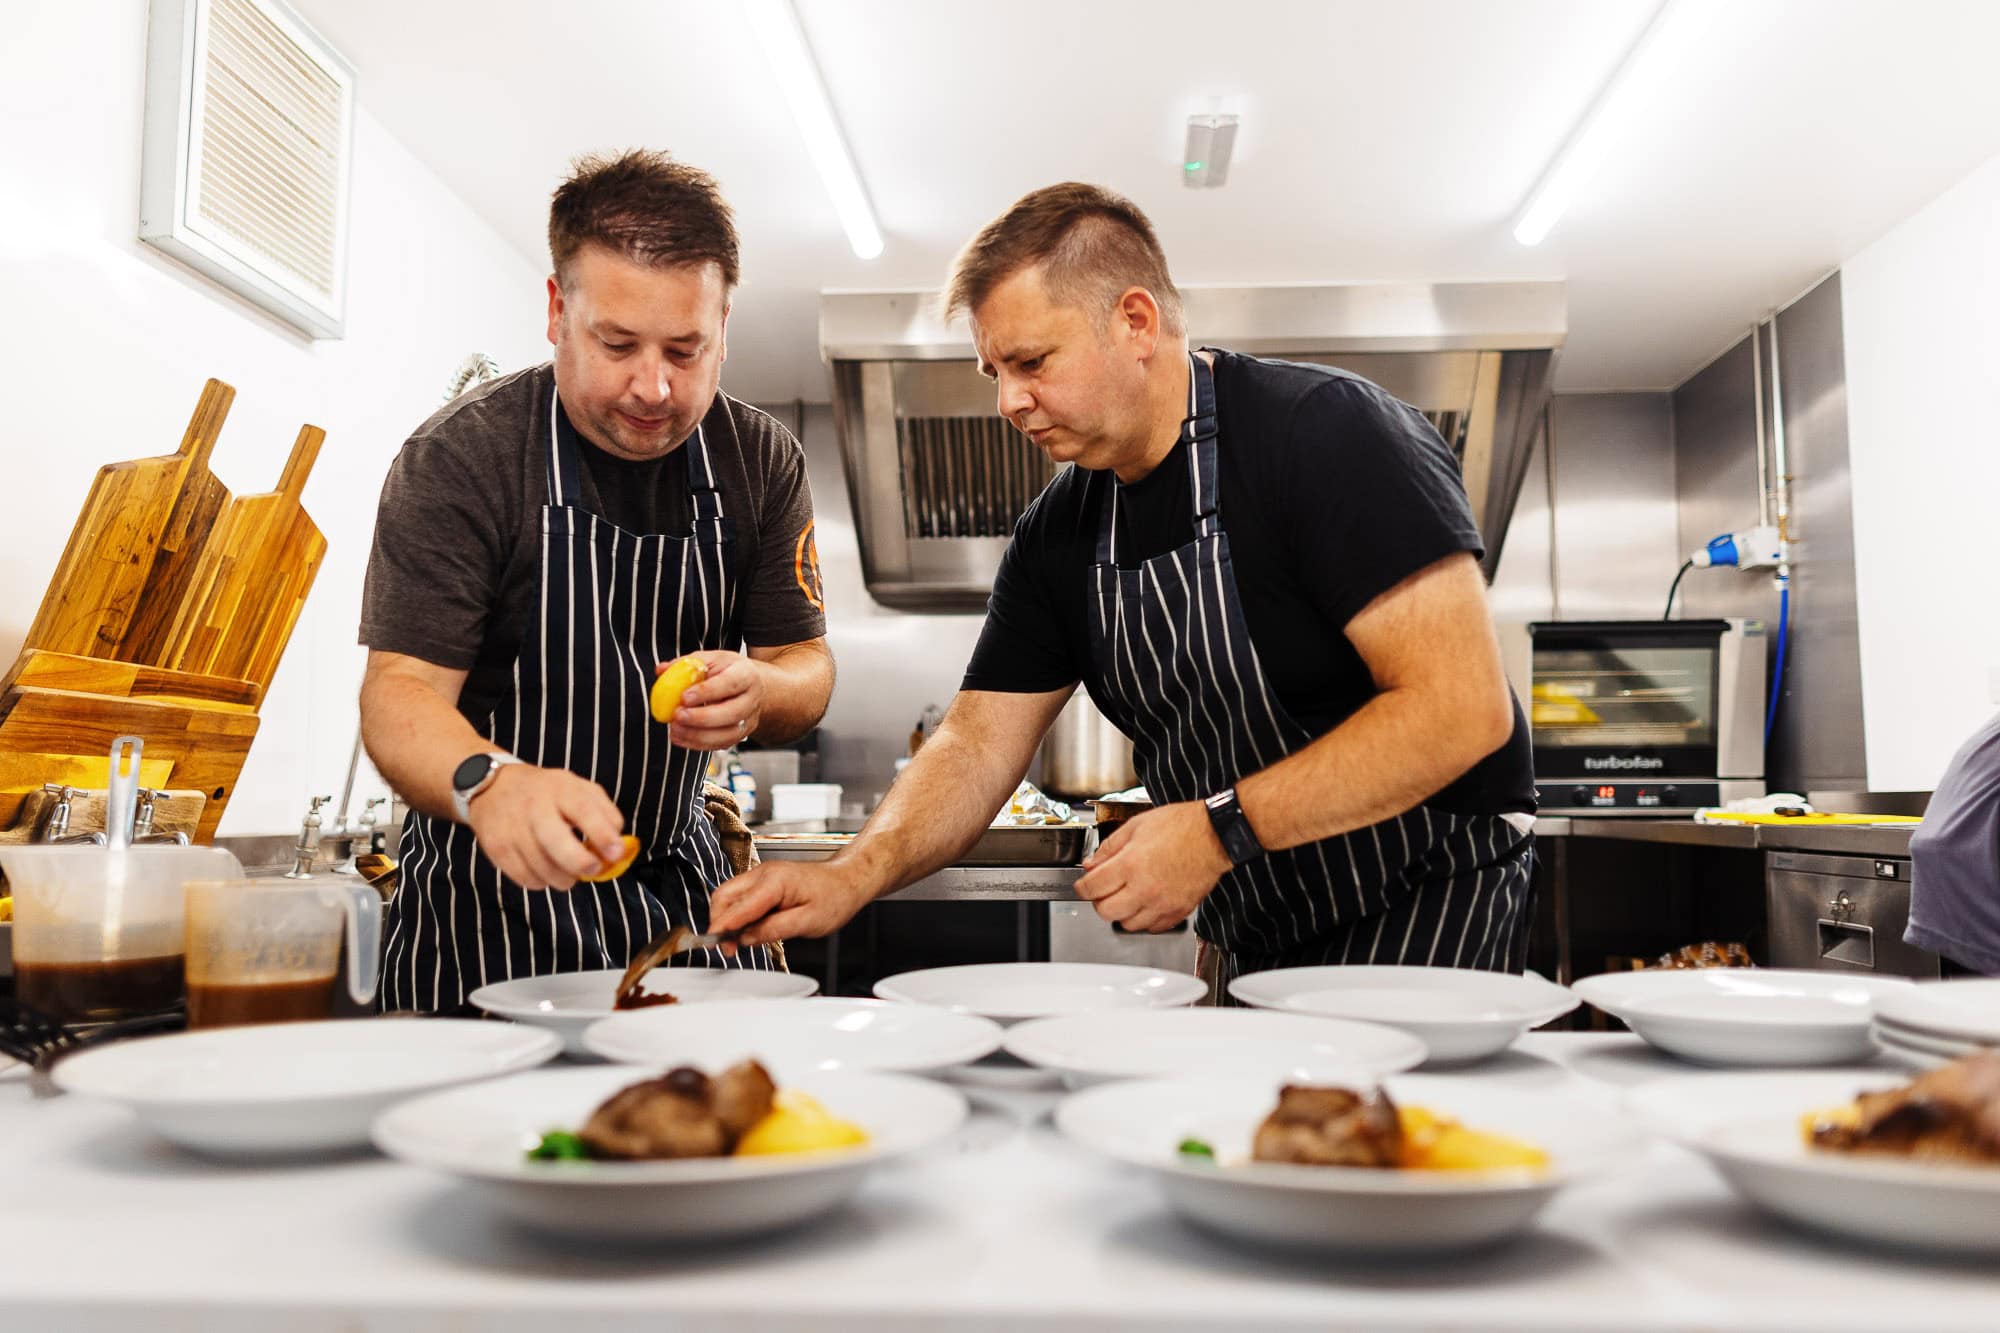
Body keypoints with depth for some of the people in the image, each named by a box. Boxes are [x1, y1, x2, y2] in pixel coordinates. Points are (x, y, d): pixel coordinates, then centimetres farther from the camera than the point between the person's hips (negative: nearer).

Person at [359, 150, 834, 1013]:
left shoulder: (762, 461, -2)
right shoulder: (459, 458, -14)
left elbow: (808, 666, 2)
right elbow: (400, 690, -19)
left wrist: (756, 694, -23)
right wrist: (487, 784, -42)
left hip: (679, 880, 4)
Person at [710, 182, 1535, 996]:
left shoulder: (1328, 431, -18)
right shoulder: (1058, 532, 3)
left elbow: (1464, 709, -24)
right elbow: (977, 744, 1)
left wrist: (1221, 829, -26)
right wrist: (854, 875, -17)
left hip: (1429, 905, -5)